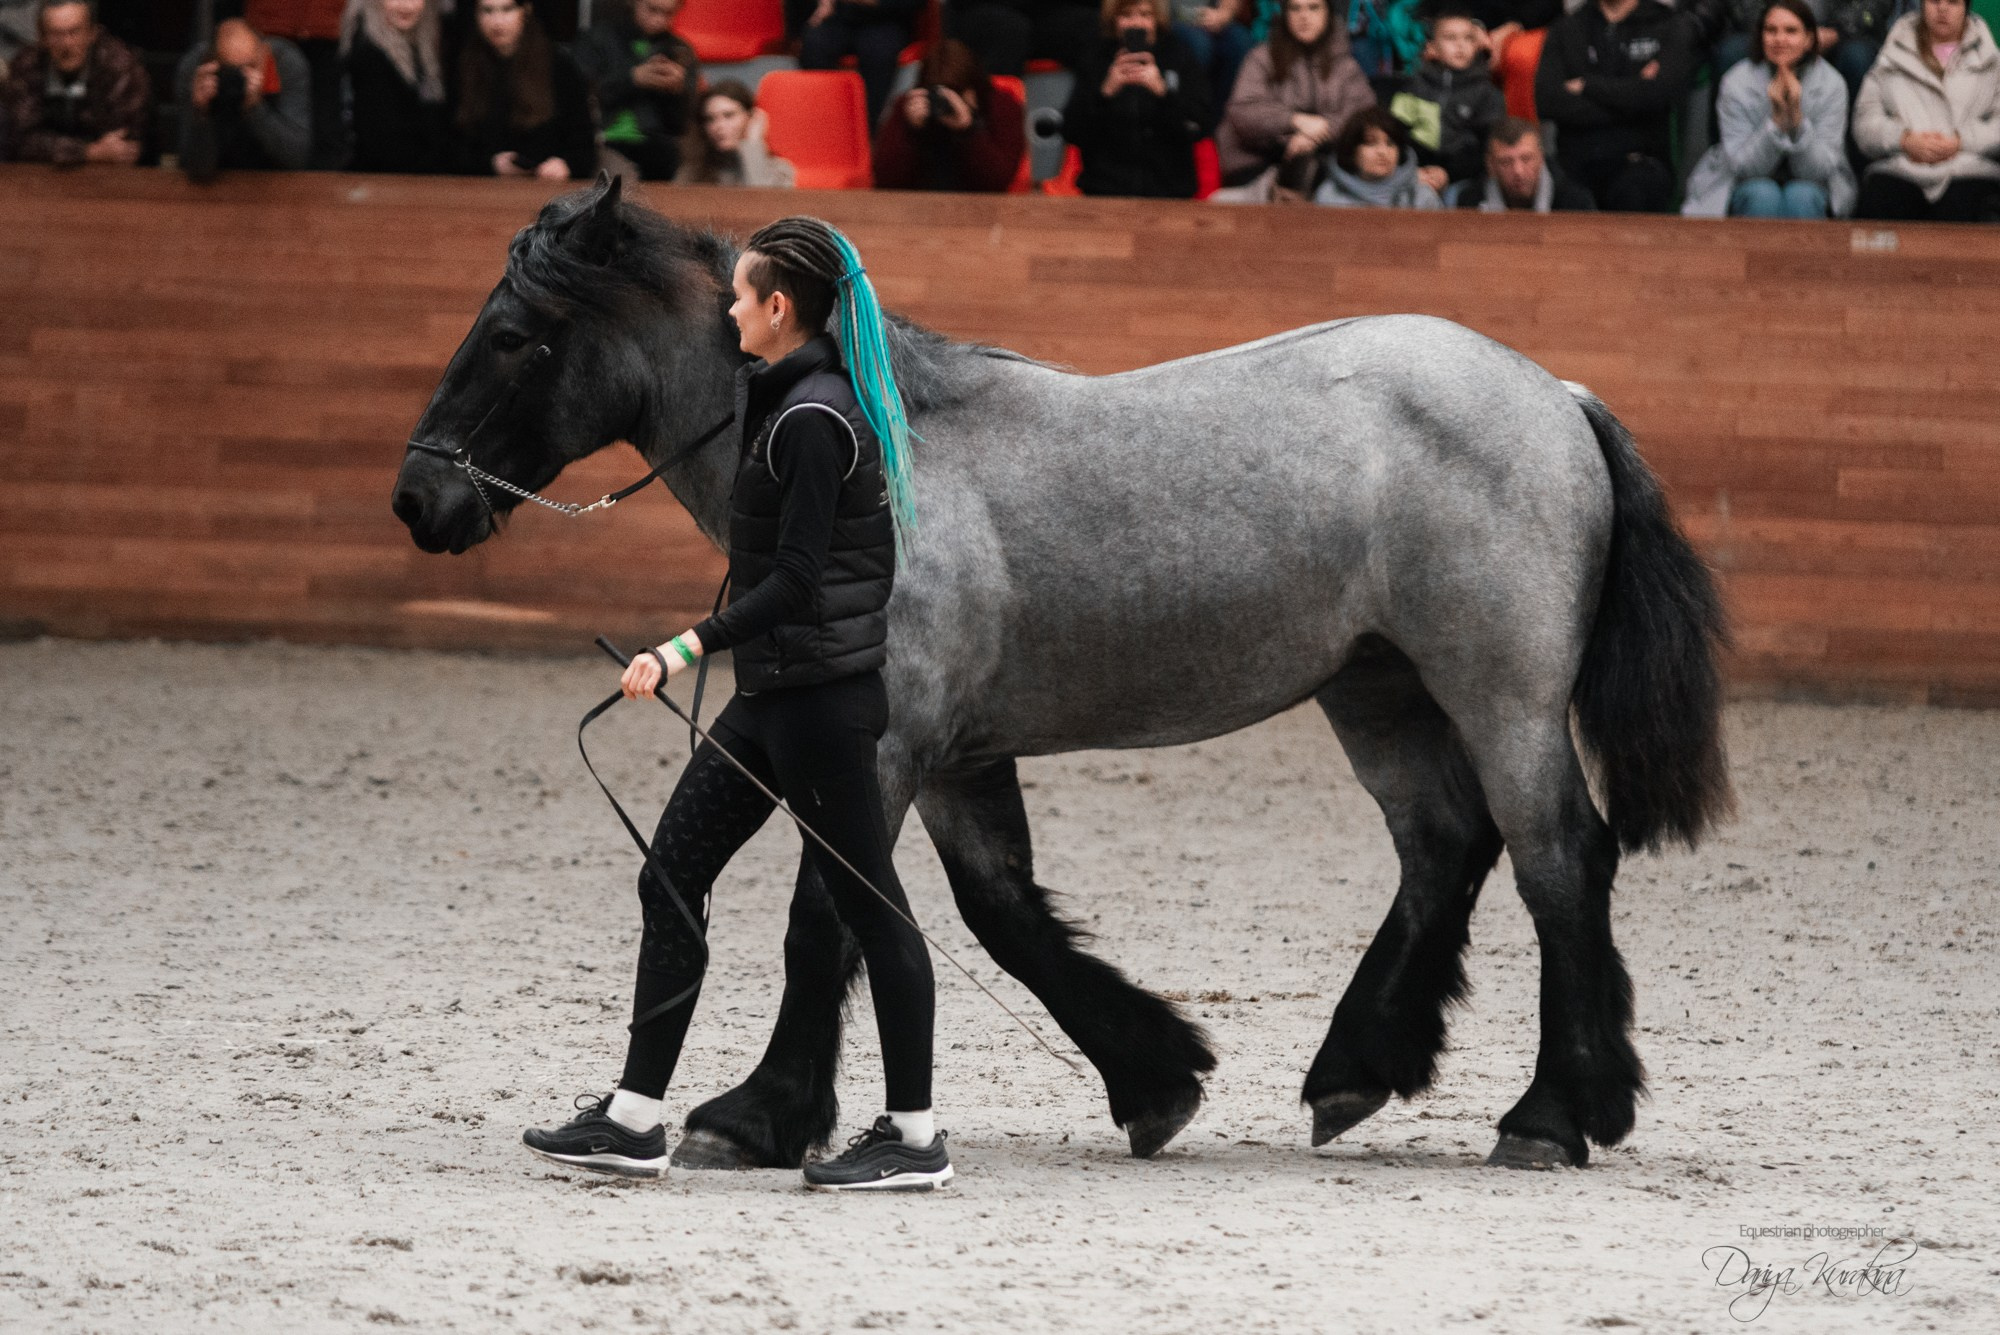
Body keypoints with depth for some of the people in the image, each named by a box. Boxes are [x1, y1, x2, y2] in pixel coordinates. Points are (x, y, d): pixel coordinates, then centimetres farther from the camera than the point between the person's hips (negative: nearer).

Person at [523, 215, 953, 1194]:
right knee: (671, 879, 8)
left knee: (867, 903, -2)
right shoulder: (783, 397, 12)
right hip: (774, 696, 11)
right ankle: (634, 1120, 11)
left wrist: (687, 651, -29)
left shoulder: (813, 420, -18)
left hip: (818, 693, -11)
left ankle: (914, 1138, 5)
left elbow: (795, 582, -24)